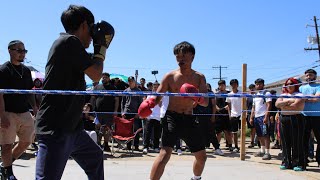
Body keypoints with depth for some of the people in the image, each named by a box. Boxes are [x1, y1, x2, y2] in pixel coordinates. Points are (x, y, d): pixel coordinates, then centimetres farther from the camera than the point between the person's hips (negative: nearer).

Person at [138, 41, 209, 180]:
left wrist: (196, 97, -24)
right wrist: (149, 103, -22)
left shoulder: (199, 77, 6)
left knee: (201, 156, 14)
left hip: (189, 119, 4)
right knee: (165, 153, -23)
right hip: (172, 118, -4)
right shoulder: (170, 76, -1)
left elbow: (206, 102, -1)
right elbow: (157, 97, 1)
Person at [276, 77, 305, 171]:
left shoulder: (299, 95, 2)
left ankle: (298, 163, -1)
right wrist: (288, 101, -8)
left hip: (296, 119, -5)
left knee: (297, 142, -5)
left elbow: (296, 106, -13)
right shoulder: (283, 95, 18)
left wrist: (283, 105, -1)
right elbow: (277, 104, 2)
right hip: (284, 119, 5)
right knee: (285, 142, 3)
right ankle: (286, 162, 9)